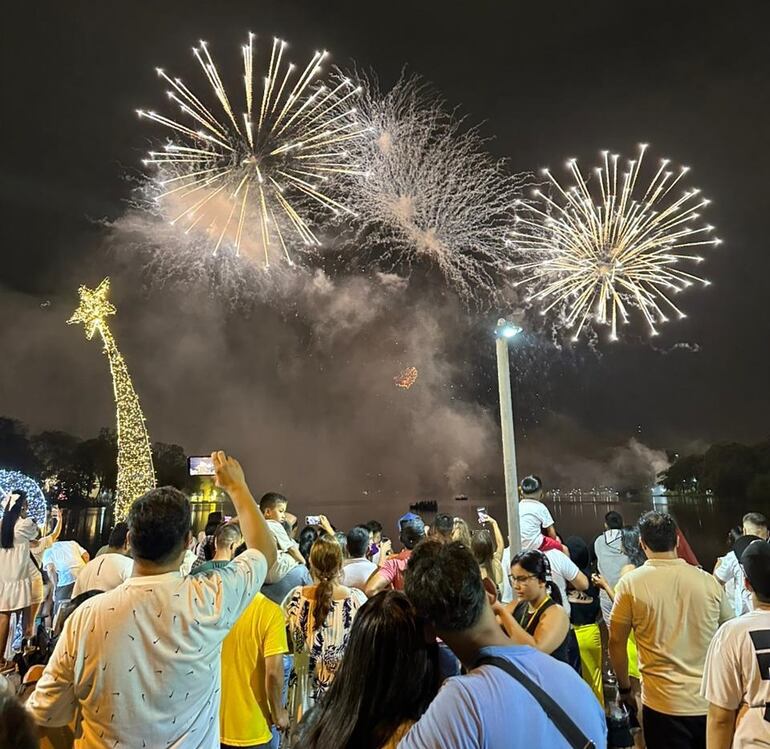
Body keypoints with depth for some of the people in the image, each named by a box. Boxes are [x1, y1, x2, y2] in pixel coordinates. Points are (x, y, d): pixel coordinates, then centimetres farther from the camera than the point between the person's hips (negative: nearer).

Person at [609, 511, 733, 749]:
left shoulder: (630, 584, -11)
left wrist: (624, 688, 9)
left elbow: (616, 643, -6)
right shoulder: (708, 581, -4)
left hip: (664, 704, -3)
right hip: (711, 702, 3)